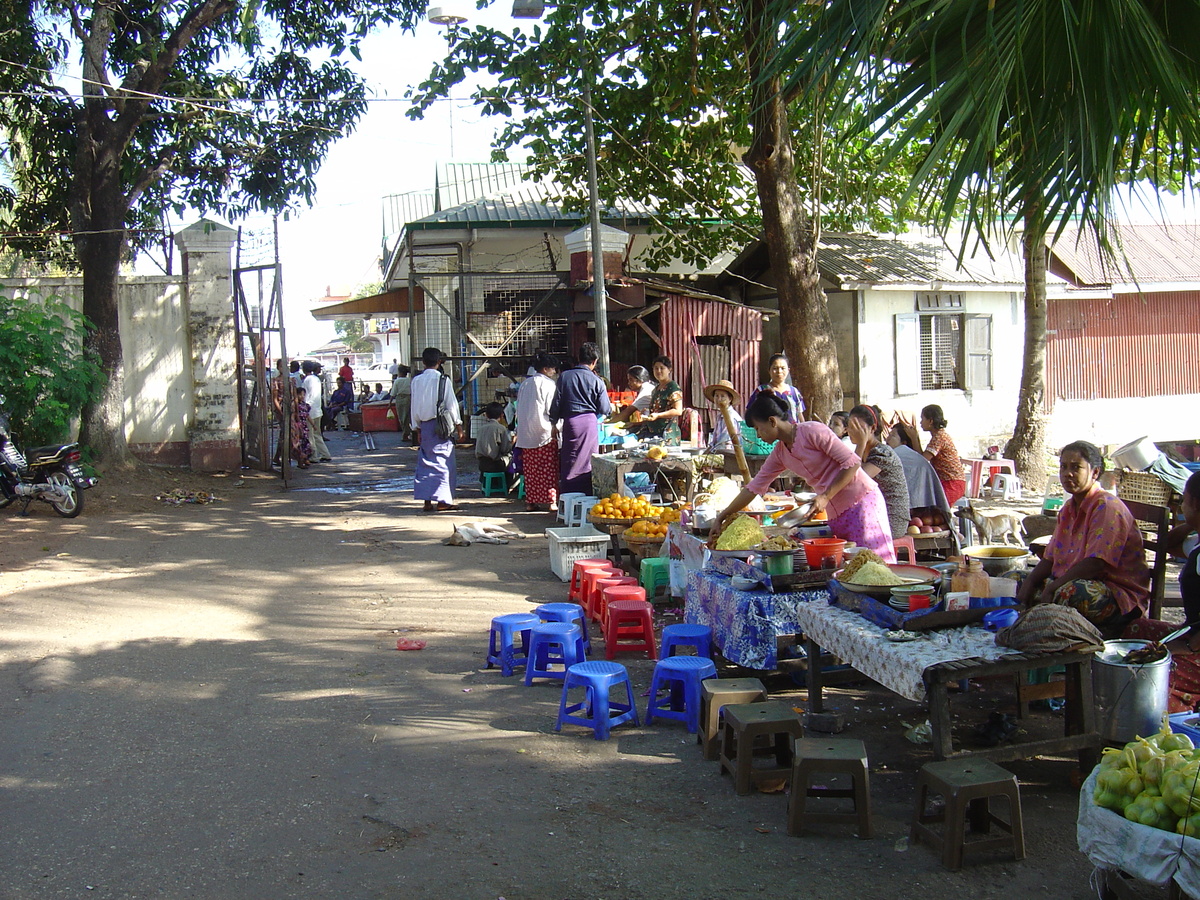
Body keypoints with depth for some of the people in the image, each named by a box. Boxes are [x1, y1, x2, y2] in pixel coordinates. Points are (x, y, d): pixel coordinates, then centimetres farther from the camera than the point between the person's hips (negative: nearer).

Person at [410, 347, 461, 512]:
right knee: (443, 461, 1)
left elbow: (415, 406, 10)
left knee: (426, 462, 10)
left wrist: (417, 428, 18)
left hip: (425, 425, 5)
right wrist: (458, 425, 2)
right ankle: (443, 501, 0)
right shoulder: (442, 379, -8)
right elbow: (451, 404, -7)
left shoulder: (417, 380, 5)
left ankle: (427, 500, 8)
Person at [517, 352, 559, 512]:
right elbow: (551, 409, -11)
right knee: (548, 469, -1)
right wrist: (555, 427, 1)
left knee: (530, 469, 8)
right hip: (544, 432, -6)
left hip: (525, 434, 6)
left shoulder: (525, 383, 12)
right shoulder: (548, 384, -7)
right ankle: (551, 500, -2)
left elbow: (519, 408, 16)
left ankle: (530, 501, 8)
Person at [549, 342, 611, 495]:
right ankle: (588, 495, 10)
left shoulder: (564, 376, 1)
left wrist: (555, 423, 14)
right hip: (590, 421, -1)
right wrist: (611, 407, 22)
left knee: (570, 463, 5)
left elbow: (556, 404, 2)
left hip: (570, 421, 1)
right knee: (588, 462, 7)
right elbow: (604, 409, 1)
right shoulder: (596, 381, -2)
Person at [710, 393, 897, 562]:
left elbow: (852, 462, -14)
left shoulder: (812, 431, -12)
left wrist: (826, 496, -19)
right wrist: (721, 519, 12)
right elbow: (753, 488, 14)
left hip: (861, 501, -7)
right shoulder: (779, 454, 11)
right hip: (836, 515, 8)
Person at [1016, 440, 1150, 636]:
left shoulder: (1107, 507, -14)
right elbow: (1051, 559, 14)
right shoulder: (1069, 508, 15)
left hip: (1120, 596, -9)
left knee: (1070, 593, -40)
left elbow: (1095, 563, -24)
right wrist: (1029, 582, -6)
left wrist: (1052, 588, -23)